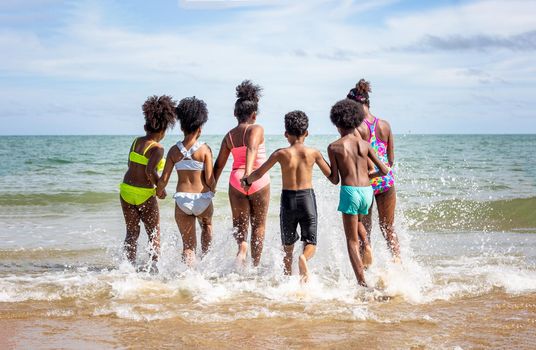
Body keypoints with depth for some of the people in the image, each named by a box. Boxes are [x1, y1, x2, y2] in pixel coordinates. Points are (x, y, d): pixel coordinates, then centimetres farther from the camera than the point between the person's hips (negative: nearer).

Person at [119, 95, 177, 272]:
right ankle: (153, 265, 3)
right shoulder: (157, 148, -14)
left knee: (132, 232, 14)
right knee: (154, 234, 11)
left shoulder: (136, 141, 5)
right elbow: (150, 170, -25)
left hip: (126, 190, 6)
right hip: (144, 194, -6)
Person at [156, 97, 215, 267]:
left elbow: (164, 179, -2)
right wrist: (212, 190, 11)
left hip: (182, 199, 1)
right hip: (202, 199, -1)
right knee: (206, 224, 34)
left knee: (188, 244, 10)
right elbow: (210, 179, -12)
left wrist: (159, 191, 19)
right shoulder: (204, 149, -9)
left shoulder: (174, 150, -2)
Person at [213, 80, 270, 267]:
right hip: (259, 180, -3)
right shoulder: (257, 129, -7)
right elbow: (251, 149, -27)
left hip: (236, 181, 3)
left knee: (239, 223, 14)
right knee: (258, 225, 12)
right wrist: (248, 172, -38)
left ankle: (242, 246, -17)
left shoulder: (229, 136, 6)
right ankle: (255, 264, 14)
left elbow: (219, 164, 8)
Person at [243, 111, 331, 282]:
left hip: (288, 200, 1)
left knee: (288, 246, 16)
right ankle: (304, 258, -26)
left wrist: (247, 181, 24)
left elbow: (258, 173, 4)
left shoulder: (281, 154, -3)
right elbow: (330, 174, 9)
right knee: (310, 242, 7)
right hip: (307, 199, -1)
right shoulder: (313, 153, -1)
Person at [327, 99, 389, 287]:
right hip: (367, 191, 4)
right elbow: (384, 170, 6)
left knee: (352, 240, 5)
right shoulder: (364, 144, 7)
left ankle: (362, 282, -2)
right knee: (357, 219, 36)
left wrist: (330, 171, 21)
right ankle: (366, 245, 10)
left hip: (349, 191, -4)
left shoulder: (334, 147, -2)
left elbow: (335, 180, -1)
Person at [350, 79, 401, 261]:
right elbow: (391, 159, 5)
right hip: (386, 180, 4)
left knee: (364, 230, 11)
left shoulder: (356, 128, -13)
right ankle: (398, 262, 10)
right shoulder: (385, 125, 1)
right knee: (388, 228, 17)